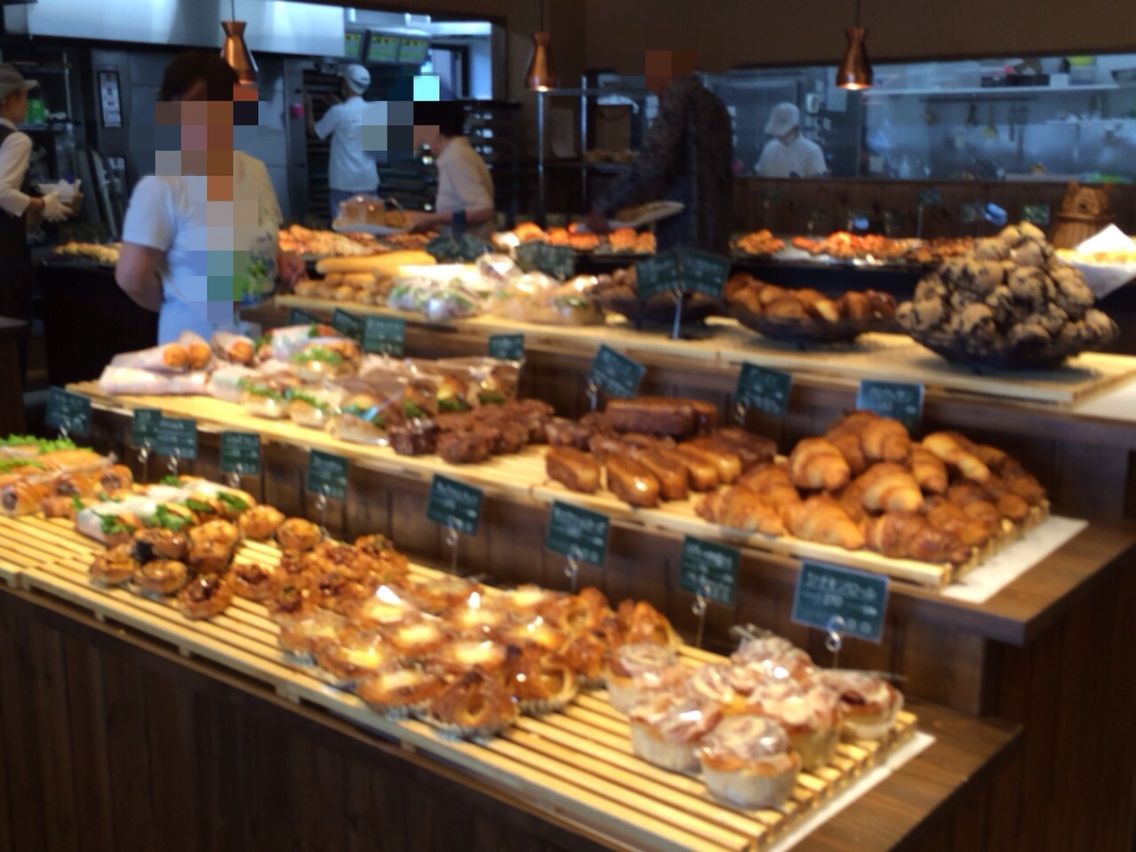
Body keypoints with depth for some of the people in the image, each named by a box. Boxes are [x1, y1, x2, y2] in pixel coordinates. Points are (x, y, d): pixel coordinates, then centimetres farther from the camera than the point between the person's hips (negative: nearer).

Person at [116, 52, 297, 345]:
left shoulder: (255, 171, 2)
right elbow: (132, 277, -16)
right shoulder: (161, 186, -15)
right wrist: (184, 307, -2)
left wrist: (281, 263, -3)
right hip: (197, 341, -5)